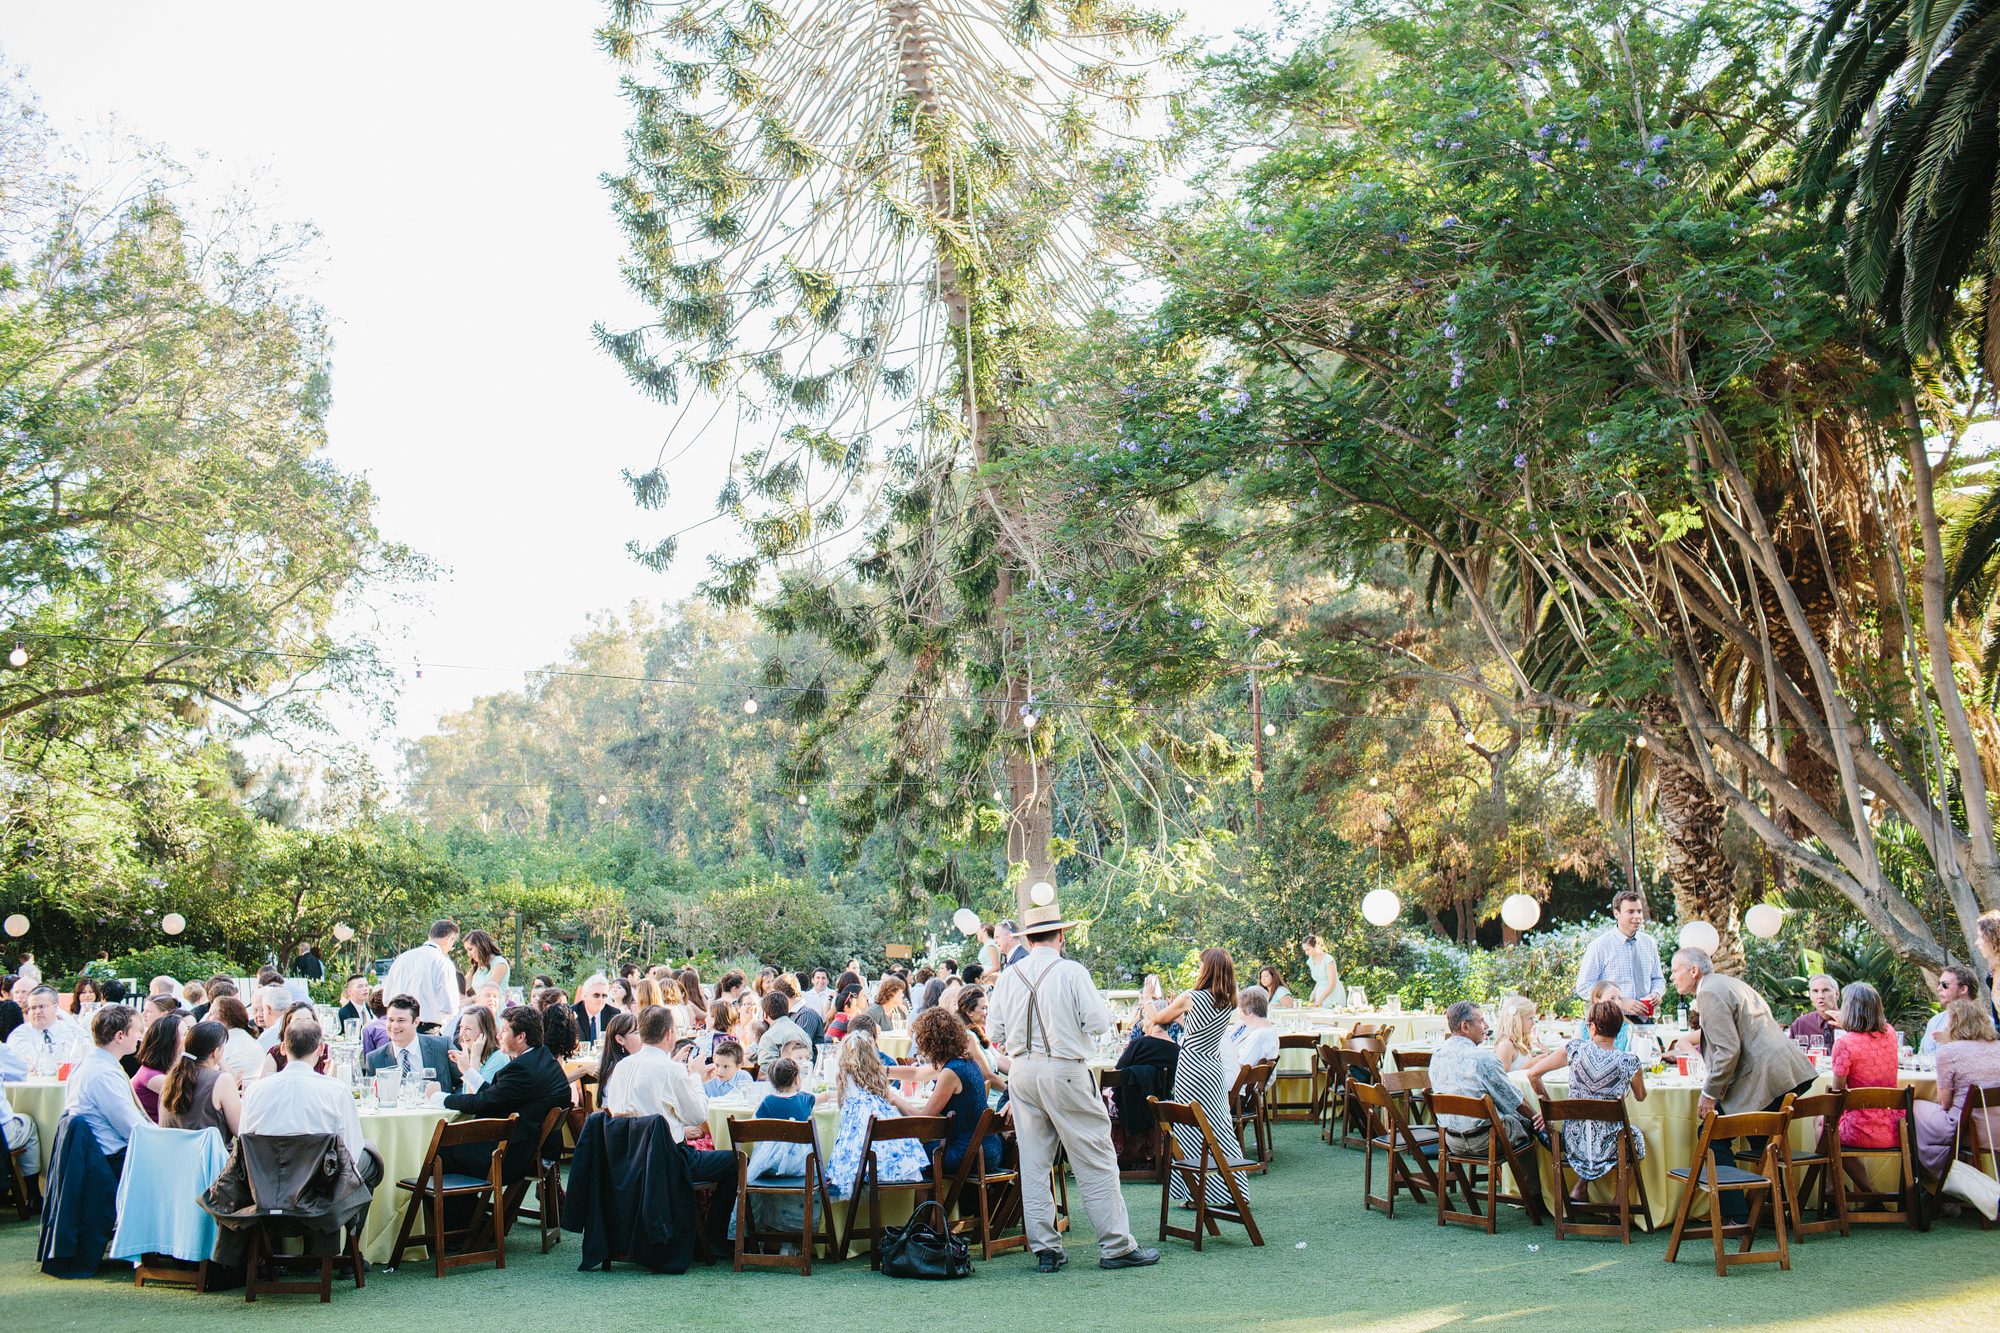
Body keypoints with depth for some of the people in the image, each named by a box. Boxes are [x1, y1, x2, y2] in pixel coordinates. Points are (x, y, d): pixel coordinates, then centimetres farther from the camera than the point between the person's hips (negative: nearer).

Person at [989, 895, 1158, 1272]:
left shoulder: (1008, 976, 3)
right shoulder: (1072, 971, -9)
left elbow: (994, 1031, 6)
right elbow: (1099, 1022, -10)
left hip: (1022, 1072, 5)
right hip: (1066, 1072, -5)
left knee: (1033, 1163, 9)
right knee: (1096, 1160, 3)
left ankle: (1044, 1249, 12)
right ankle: (1116, 1245, 6)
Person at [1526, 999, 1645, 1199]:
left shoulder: (1576, 1050, -8)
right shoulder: (1629, 1062, -11)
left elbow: (1533, 1074, -5)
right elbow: (1641, 1097, 10)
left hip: (1574, 1144, 2)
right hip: (1608, 1148, -2)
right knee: (1637, 1138, 32)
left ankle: (1580, 1188, 29)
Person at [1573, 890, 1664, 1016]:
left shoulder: (1650, 943, 13)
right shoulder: (1599, 946, -3)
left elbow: (1657, 979, 25)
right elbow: (1583, 987, -7)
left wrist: (1656, 993, 1)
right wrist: (1621, 1002, -17)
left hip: (1643, 1020, 4)